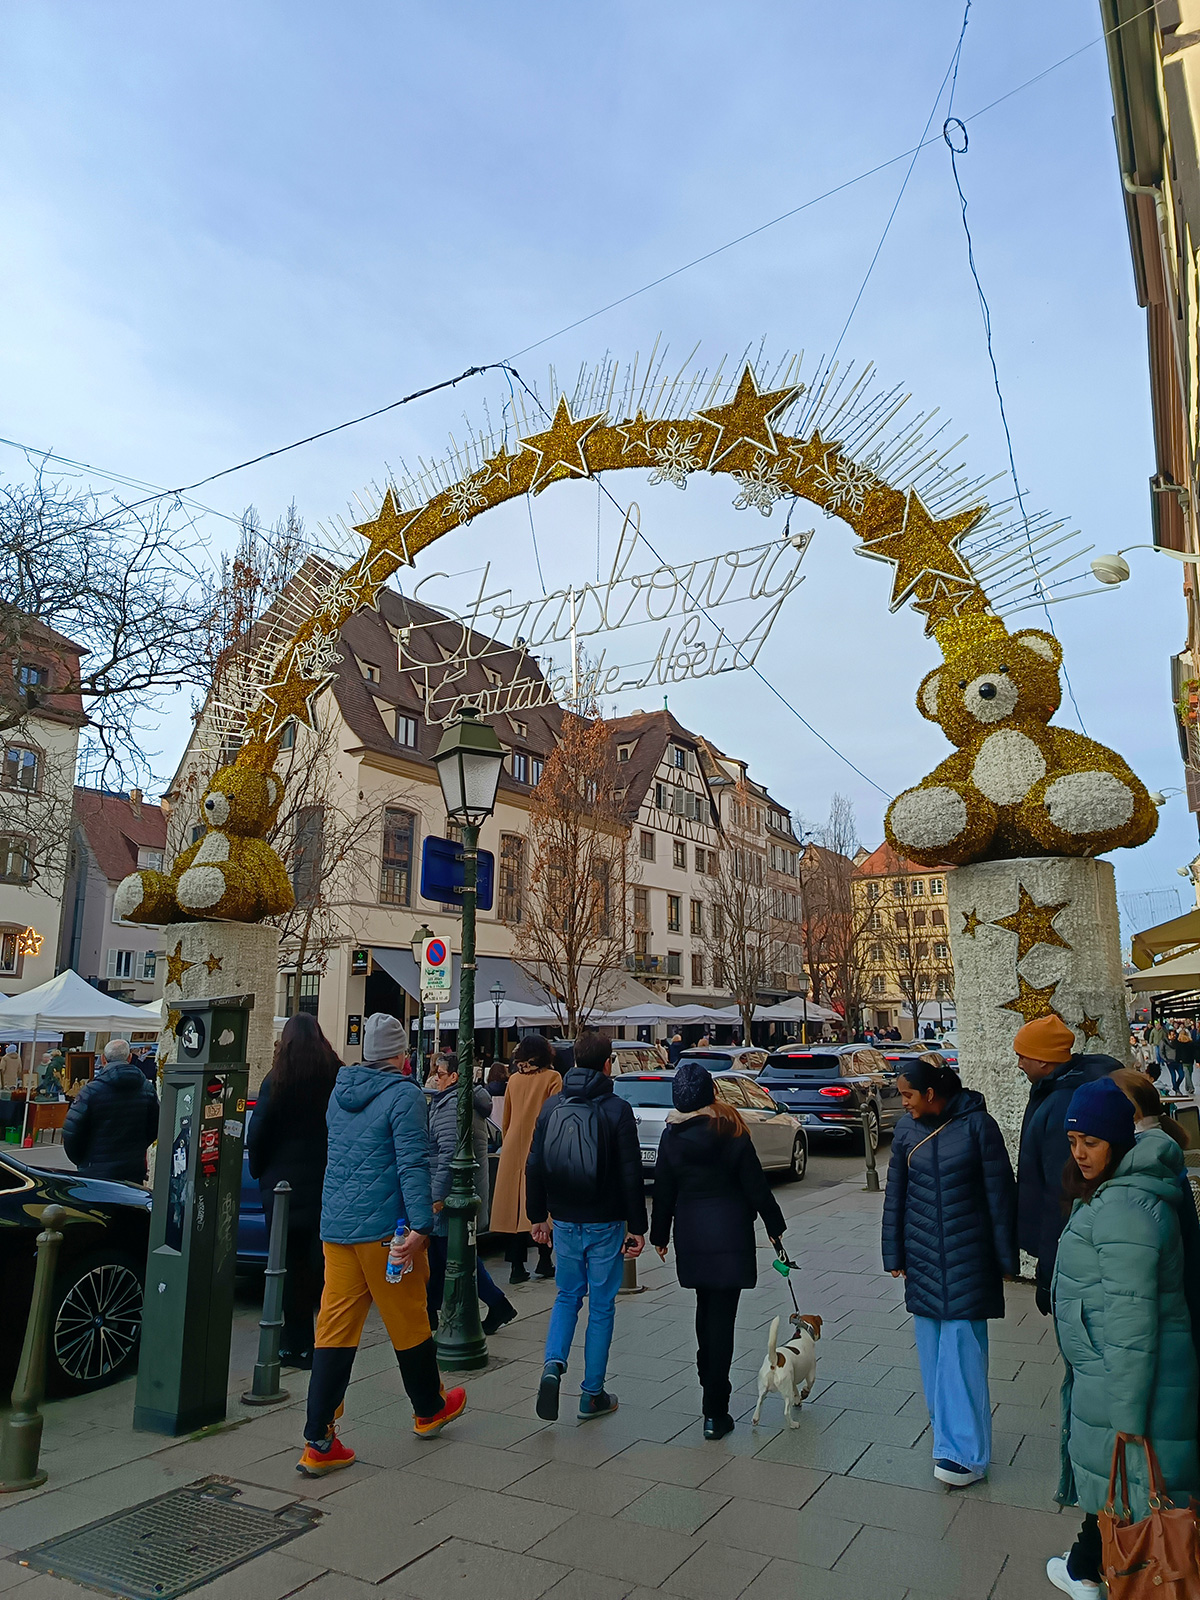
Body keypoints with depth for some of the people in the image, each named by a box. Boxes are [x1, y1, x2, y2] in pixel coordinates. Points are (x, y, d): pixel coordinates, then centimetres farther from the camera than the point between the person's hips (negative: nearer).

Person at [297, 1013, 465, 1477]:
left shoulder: (339, 1092, 10)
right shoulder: (403, 1095, -13)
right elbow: (413, 1164, -19)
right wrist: (421, 1227, -19)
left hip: (335, 1227, 6)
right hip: (384, 1228, -6)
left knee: (334, 1328, 8)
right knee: (408, 1319, 11)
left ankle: (318, 1442, 8)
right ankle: (429, 1410, 30)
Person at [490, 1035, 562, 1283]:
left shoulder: (514, 1079, 8)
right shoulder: (552, 1078, -3)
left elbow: (505, 1120, 15)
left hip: (513, 1149, 4)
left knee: (516, 1206, 5)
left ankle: (517, 1267, 7)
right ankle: (544, 1260, 8)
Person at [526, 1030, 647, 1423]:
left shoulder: (551, 1107, 1)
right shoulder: (617, 1110, -12)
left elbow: (534, 1167, 6)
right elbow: (631, 1175, -12)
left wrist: (538, 1216, 14)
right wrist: (637, 1227, -5)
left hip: (565, 1223, 4)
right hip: (605, 1224, -3)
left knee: (567, 1296, 20)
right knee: (601, 1305, 9)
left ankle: (553, 1364, -1)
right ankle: (592, 1395, 16)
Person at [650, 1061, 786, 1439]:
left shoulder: (671, 1137, -4)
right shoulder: (731, 1133, -11)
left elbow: (663, 1192, 2)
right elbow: (755, 1186, -6)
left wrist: (660, 1235, 14)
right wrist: (774, 1227, 6)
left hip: (690, 1236, 3)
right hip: (730, 1234, -3)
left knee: (705, 1309, 22)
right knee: (722, 1315, 0)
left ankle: (709, 1382, 37)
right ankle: (715, 1411, 1)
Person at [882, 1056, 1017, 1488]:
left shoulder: (976, 1125, -11)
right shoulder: (906, 1129, 1)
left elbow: (999, 1193, -5)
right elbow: (895, 1195, 8)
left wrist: (1006, 1258, -1)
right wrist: (894, 1254, 10)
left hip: (967, 1255, -4)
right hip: (923, 1254, 4)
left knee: (961, 1344, -5)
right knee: (932, 1344, 9)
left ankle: (965, 1451, 3)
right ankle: (948, 1433, 25)